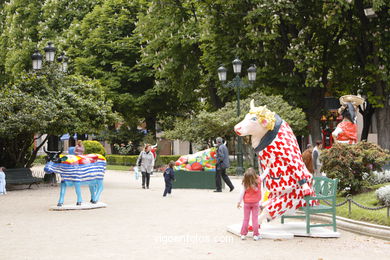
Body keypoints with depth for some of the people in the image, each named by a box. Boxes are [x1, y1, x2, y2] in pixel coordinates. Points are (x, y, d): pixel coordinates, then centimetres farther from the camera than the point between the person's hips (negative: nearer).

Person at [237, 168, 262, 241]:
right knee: (255, 218, 6)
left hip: (247, 203, 0)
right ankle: (256, 235, 8)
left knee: (246, 219, 10)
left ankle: (243, 234, 14)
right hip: (255, 202, 0)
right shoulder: (258, 180, -14)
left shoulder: (245, 184, -17)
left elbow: (242, 193, -12)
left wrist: (239, 202, -2)